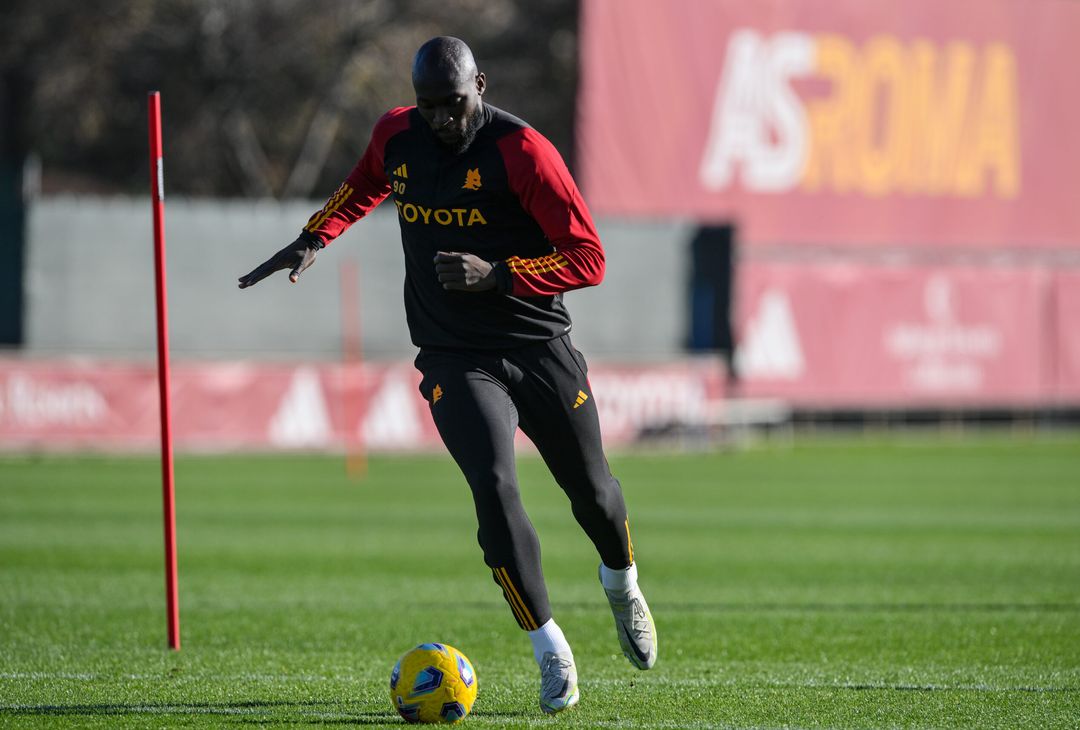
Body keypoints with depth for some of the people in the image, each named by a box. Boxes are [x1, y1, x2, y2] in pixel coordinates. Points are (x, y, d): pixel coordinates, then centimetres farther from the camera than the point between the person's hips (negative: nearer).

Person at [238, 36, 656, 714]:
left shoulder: (521, 150, -16)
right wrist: (315, 238, 12)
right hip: (456, 359, 1)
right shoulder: (396, 135, -1)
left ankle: (622, 583, 49)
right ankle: (552, 652, -11)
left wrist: (496, 275, -26)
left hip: (542, 349, -1)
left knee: (593, 492, 13)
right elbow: (368, 182, 26)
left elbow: (588, 259, -16)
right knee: (494, 488, -21)